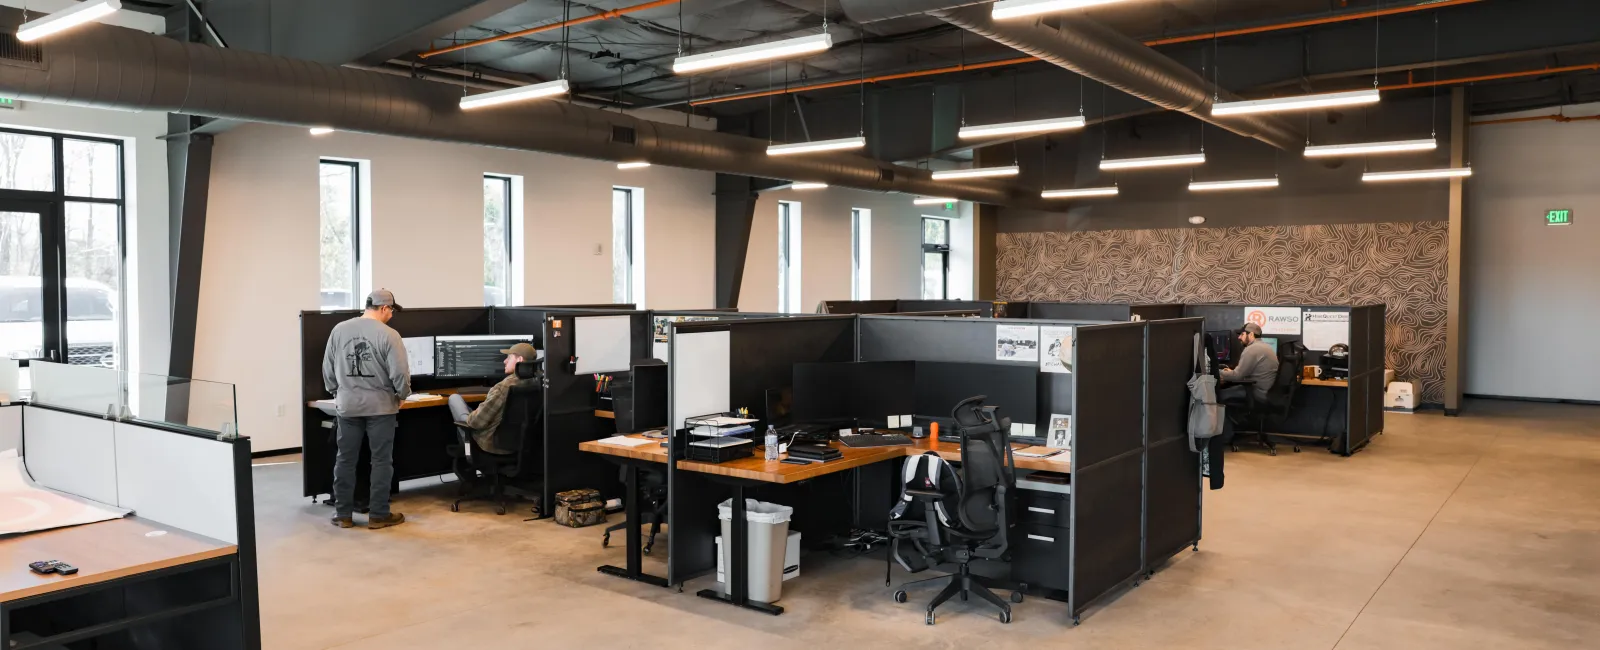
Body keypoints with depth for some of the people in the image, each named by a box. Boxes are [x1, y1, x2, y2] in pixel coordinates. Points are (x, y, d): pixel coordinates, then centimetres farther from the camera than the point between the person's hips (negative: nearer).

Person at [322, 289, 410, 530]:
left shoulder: (339, 330, 1)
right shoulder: (388, 334, -13)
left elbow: (327, 369, 6)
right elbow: (400, 373, -15)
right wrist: (402, 395, 4)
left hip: (348, 406, 4)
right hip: (380, 406, -4)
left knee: (345, 459, 12)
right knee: (381, 460, 5)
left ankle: (342, 514, 18)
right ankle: (378, 515, 9)